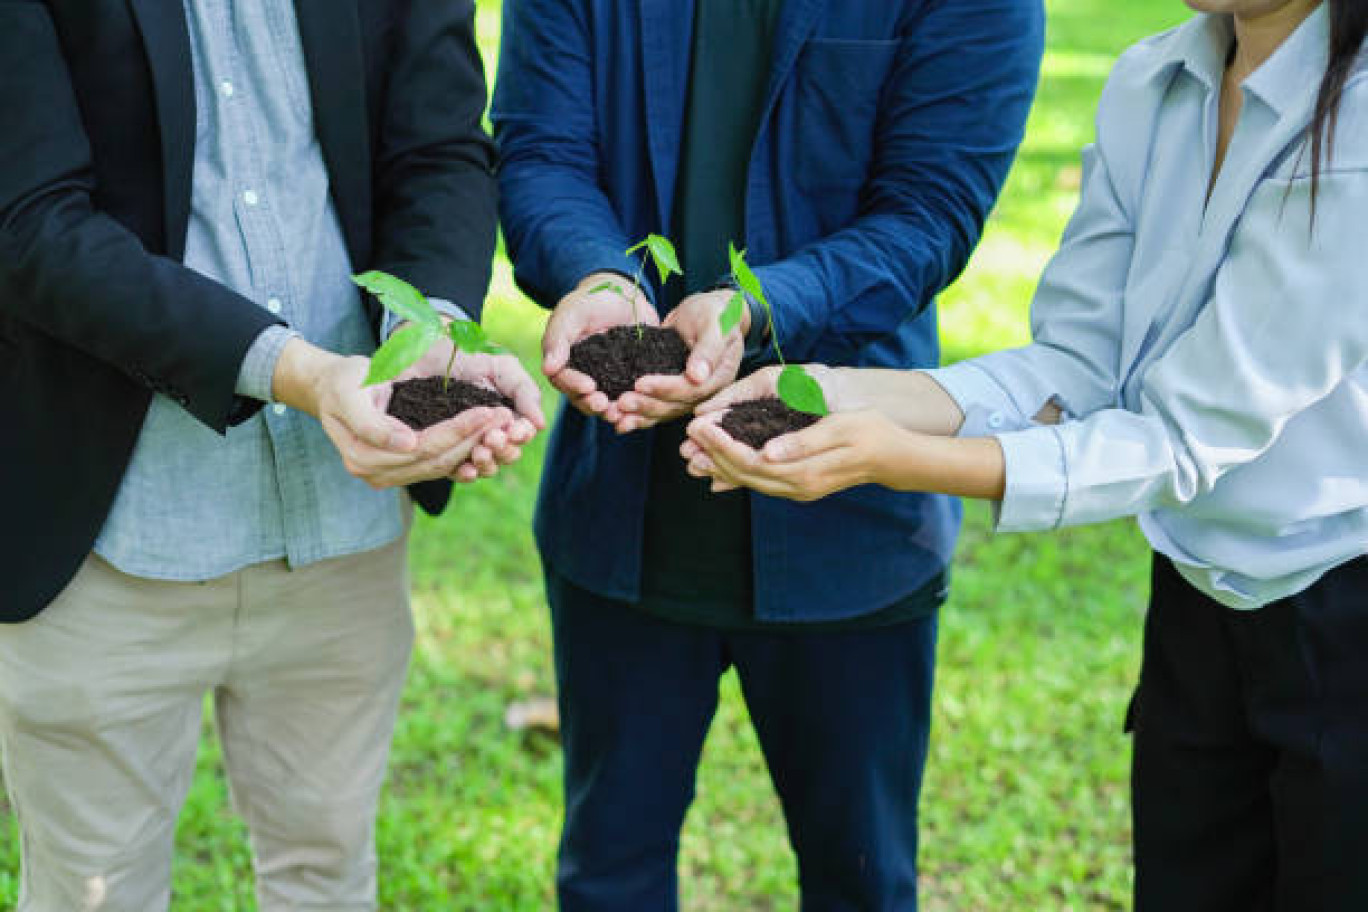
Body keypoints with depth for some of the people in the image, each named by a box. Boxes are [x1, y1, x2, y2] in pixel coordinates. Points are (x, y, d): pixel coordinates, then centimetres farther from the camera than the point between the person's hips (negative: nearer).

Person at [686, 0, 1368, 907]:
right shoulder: (1150, 87, -2)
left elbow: (1189, 439, -24)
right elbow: (1074, 367, -4)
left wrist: (895, 456, -30)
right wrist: (844, 392, -19)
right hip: (1201, 606, 6)